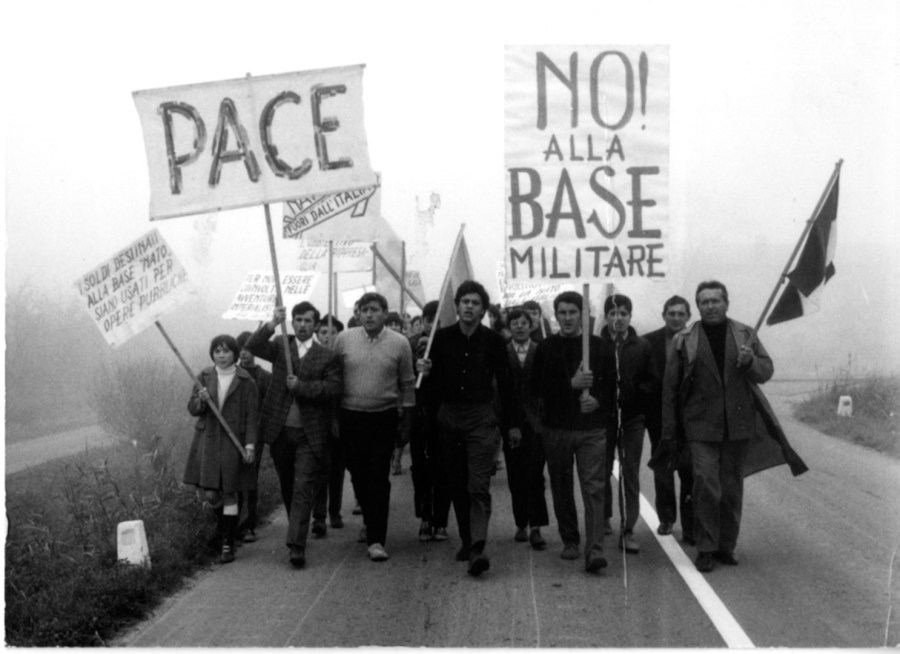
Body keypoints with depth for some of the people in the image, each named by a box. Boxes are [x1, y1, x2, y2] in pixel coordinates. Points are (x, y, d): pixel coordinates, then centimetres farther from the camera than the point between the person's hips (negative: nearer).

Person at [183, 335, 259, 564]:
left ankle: (228, 544, 9)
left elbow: (251, 415, -3)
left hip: (233, 442, -3)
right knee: (210, 494, 1)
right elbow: (192, 409, 4)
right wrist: (201, 401, -18)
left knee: (229, 493, 0)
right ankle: (228, 525, 32)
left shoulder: (245, 381, -3)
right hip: (208, 440, 3)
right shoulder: (204, 377, 6)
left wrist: (250, 443, -11)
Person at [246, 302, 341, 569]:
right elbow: (252, 347, -9)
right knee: (287, 487, 16)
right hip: (280, 429, 3)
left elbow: (333, 388, -9)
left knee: (303, 489, -8)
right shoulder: (280, 345, 8)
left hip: (310, 434, -3)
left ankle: (297, 545, -11)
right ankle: (297, 528, 35)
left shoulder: (327, 356, 2)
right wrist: (271, 325, -23)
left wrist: (301, 385, -16)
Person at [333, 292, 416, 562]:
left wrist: (407, 420, 6)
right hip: (351, 416, 2)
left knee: (379, 479, -6)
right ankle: (371, 524, 33)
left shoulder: (399, 343, -3)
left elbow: (407, 385, 4)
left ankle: (376, 540, -4)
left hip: (384, 418, -2)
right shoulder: (344, 339, -1)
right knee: (358, 476, 10)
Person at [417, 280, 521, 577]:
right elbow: (435, 377, 10)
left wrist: (512, 424, 5)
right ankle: (467, 540, 21)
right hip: (449, 416, 3)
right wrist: (425, 370, -14)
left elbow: (504, 383, 4)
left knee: (479, 486, -11)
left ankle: (478, 548, -18)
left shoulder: (493, 340, -1)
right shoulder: (442, 337, 3)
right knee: (457, 484, 9)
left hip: (482, 418, -3)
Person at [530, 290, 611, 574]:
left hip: (591, 428, -1)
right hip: (556, 429, 1)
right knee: (562, 489, 10)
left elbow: (612, 384, 9)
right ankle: (570, 540, 26)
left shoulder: (597, 346, 5)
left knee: (594, 488, -9)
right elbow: (537, 388, -4)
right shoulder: (546, 348, 3)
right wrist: (571, 384, -16)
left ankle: (594, 550, -13)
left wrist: (598, 401, -11)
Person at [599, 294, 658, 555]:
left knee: (630, 474, -2)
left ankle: (628, 530, 0)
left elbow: (653, 381, 4)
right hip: (603, 417, 0)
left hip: (632, 418, 0)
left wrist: (634, 395, -9)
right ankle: (604, 518, 32)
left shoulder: (642, 347, 2)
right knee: (602, 471, 11)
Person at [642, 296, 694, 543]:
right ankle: (666, 518, 30)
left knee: (689, 472, -2)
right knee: (662, 471, 14)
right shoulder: (649, 342, 0)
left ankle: (690, 527, 5)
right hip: (660, 418, 2)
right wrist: (646, 412, -7)